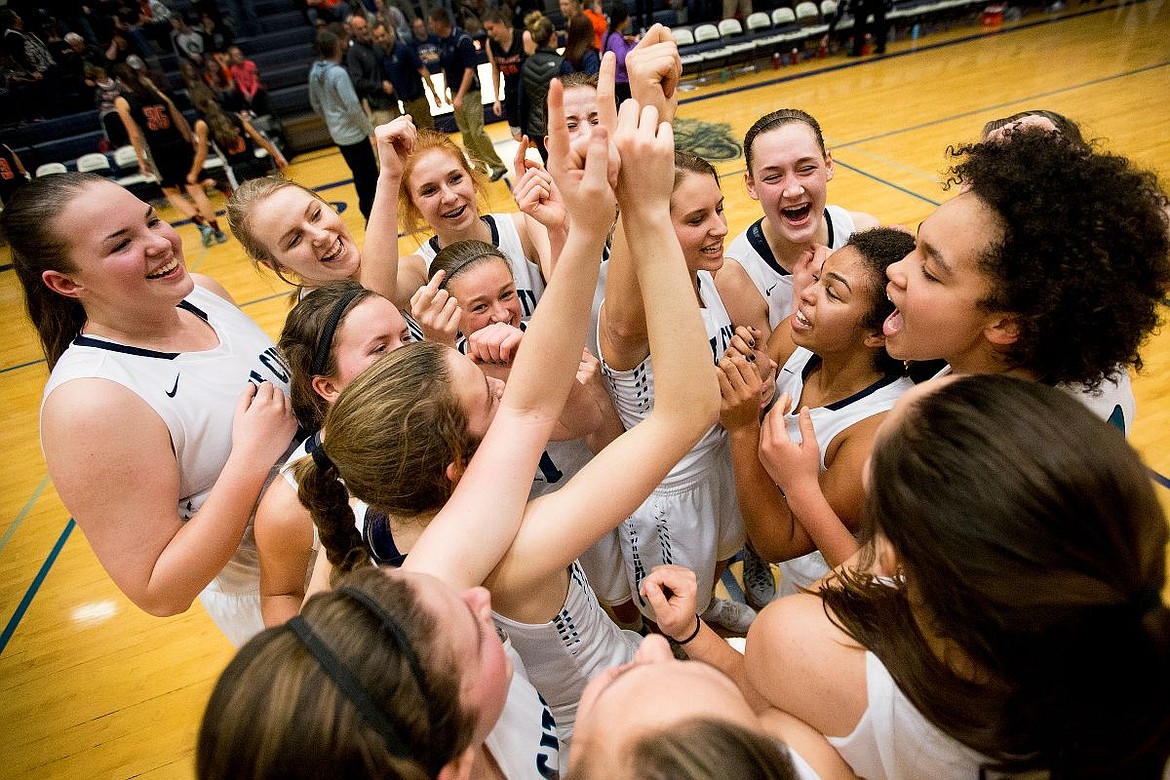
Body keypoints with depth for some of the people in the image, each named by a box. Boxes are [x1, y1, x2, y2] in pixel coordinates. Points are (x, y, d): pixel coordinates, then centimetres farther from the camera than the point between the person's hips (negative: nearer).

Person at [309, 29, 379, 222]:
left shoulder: (314, 73, 5)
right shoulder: (338, 73, -20)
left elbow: (316, 106, 14)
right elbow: (353, 107, -21)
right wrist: (370, 129, -10)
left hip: (338, 134, 8)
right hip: (354, 134, -8)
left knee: (359, 176, 19)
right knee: (370, 177, 0)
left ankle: (369, 212, 30)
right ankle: (374, 219, 3)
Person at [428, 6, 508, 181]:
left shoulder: (462, 40, -17)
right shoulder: (441, 41, 6)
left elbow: (470, 69, -20)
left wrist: (460, 96, -24)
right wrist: (447, 90, 15)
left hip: (470, 93, -8)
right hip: (456, 93, 8)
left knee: (477, 132, -9)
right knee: (466, 133, 10)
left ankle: (498, 166, 2)